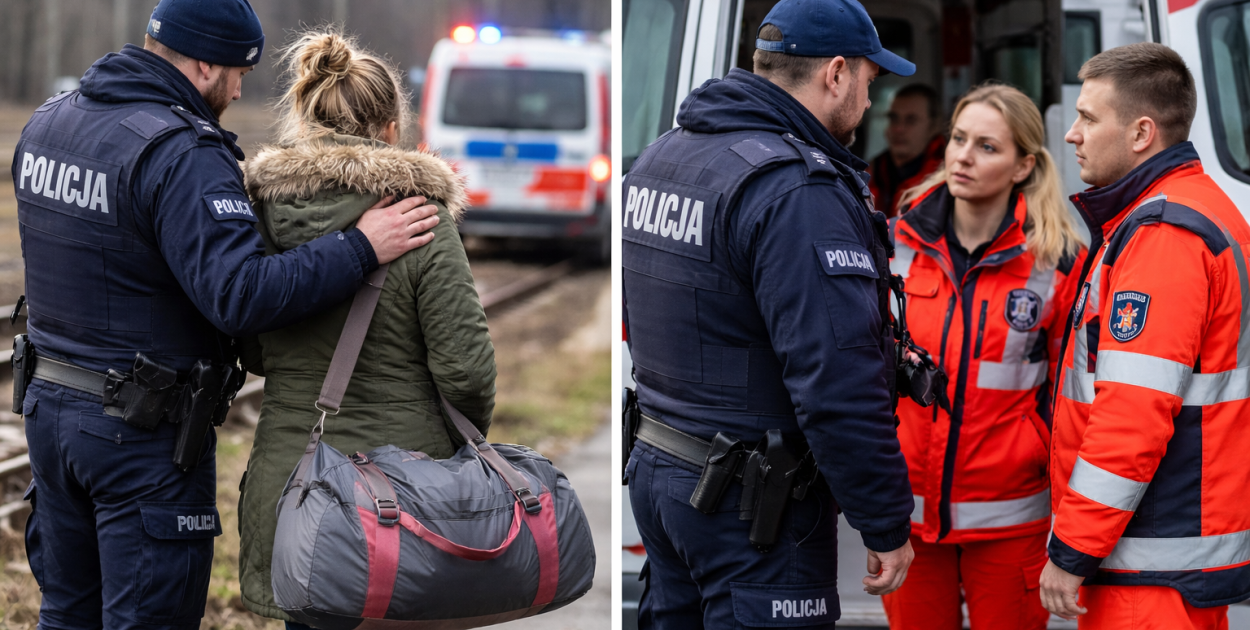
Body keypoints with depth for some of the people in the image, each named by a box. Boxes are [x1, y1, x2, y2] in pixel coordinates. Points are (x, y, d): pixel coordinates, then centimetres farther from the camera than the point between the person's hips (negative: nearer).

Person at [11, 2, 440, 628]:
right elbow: (242, 296, -29)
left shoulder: (48, 122, 7)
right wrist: (361, 249, -23)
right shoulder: (181, 154, -21)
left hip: (49, 403, 8)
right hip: (143, 431, -8)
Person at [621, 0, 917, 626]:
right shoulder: (797, 192, -21)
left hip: (654, 466, 9)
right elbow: (838, 382, -25)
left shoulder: (659, 156, 10)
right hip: (754, 504, -9)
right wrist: (887, 527, -19)